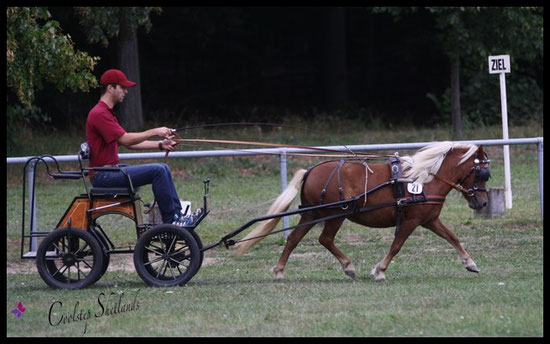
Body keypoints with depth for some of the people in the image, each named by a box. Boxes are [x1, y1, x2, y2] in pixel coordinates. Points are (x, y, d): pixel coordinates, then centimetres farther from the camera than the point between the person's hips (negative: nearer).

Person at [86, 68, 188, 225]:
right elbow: (125, 140, -22)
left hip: (112, 169, 11)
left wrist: (160, 145, 8)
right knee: (158, 170, -18)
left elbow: (130, 142, 18)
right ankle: (170, 222, -13)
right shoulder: (99, 114, -15)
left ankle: (178, 215, 6)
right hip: (103, 175, -11)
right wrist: (154, 132, -15)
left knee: (163, 169, 8)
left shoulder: (107, 113, 20)